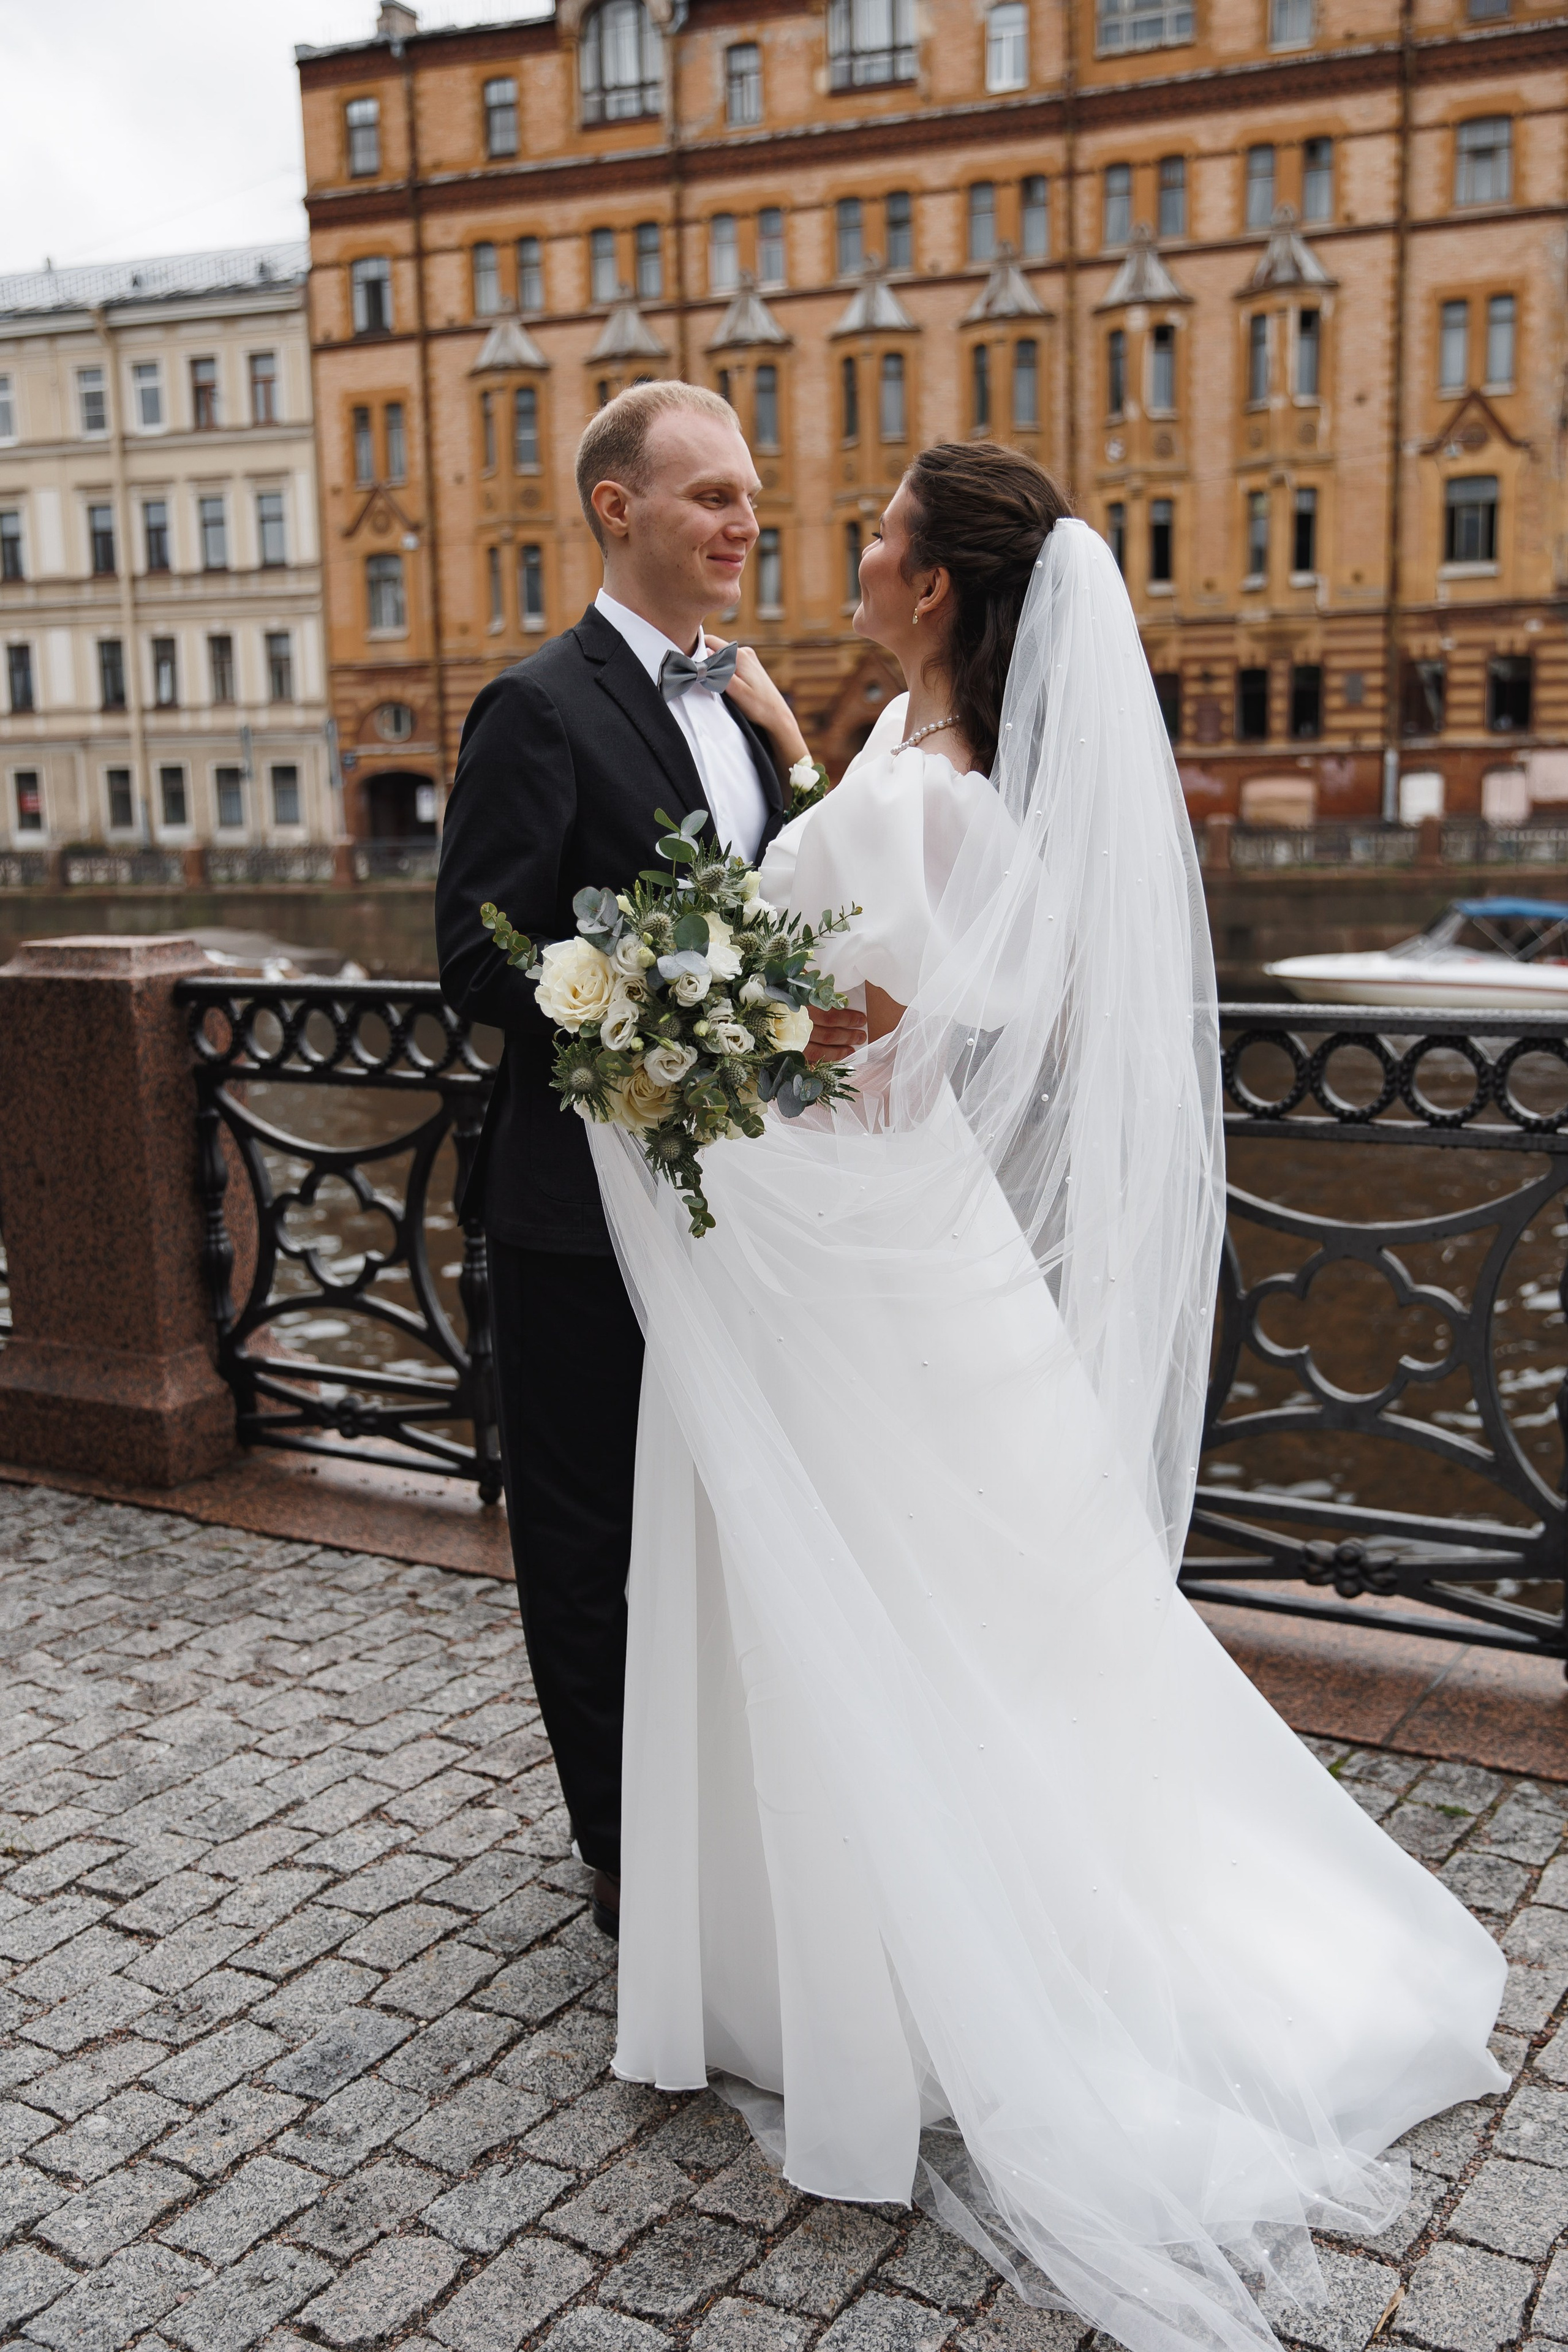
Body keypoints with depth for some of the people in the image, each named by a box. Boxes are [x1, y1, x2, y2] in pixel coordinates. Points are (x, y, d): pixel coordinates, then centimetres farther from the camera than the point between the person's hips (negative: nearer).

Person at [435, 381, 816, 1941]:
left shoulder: (744, 708, 12)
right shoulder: (542, 711, -13)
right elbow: (481, 963, -19)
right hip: (589, 1207, -7)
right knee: (590, 1539, 8)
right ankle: (623, 1852, 26)